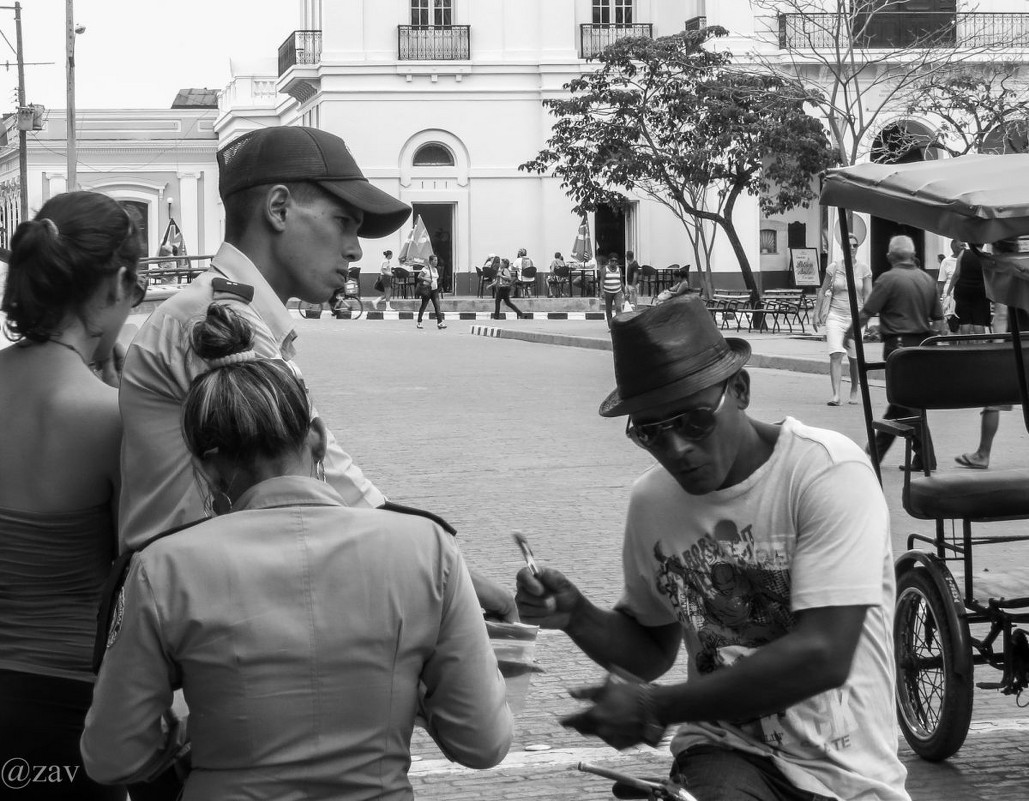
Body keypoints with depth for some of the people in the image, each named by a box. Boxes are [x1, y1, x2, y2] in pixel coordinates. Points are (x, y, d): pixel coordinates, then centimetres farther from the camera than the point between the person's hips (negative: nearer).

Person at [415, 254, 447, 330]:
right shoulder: (426, 268, -11)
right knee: (423, 306, 3)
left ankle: (439, 322, -13)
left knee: (437, 305, -6)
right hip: (427, 289, -7)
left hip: (434, 289, 7)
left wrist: (437, 283, 13)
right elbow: (419, 276, -14)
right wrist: (426, 279, -23)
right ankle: (419, 322, 17)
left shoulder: (435, 269, 13)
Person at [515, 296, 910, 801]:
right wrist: (577, 617, -4)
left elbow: (823, 656, -21)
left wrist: (656, 708, -17)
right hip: (724, 756, 1)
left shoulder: (829, 471, -13)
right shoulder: (650, 500, 4)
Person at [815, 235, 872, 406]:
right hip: (835, 315, 0)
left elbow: (868, 294, 0)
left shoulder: (864, 268, 1)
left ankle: (854, 390, 32)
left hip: (855, 317, 0)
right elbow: (823, 291, 10)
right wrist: (817, 313, 9)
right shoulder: (834, 267, 2)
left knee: (854, 358, 7)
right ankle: (836, 395, -18)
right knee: (835, 355, -14)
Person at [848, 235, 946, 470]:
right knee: (898, 400, 14)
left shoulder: (889, 278, -10)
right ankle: (874, 452, 23)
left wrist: (851, 333, 6)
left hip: (899, 344, -7)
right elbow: (938, 318, 11)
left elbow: (866, 312, -9)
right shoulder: (927, 279, 9)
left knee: (909, 404, -4)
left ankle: (925, 458, -7)